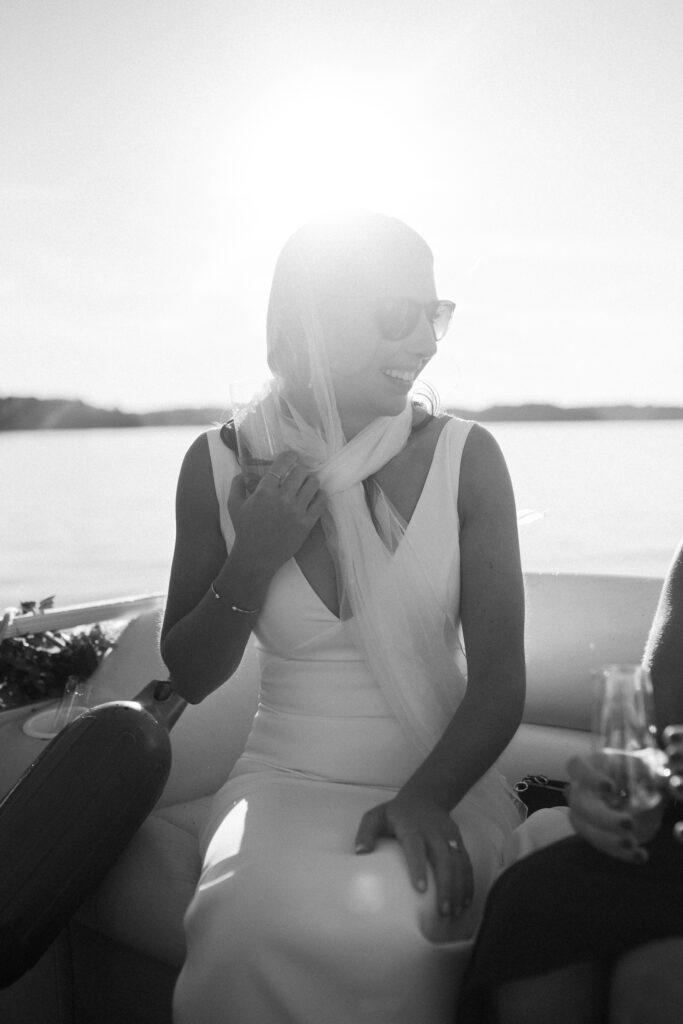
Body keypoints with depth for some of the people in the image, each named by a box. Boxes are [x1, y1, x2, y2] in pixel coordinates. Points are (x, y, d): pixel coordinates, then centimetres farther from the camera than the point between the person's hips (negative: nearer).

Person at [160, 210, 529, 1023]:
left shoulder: (463, 458, -6)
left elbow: (500, 682, -6)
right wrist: (255, 559, -13)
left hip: (442, 781, 0)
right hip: (286, 780, 1)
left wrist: (428, 795, -24)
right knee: (258, 927, -30)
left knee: (389, 929, -31)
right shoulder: (222, 465, -2)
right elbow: (189, 679, 4)